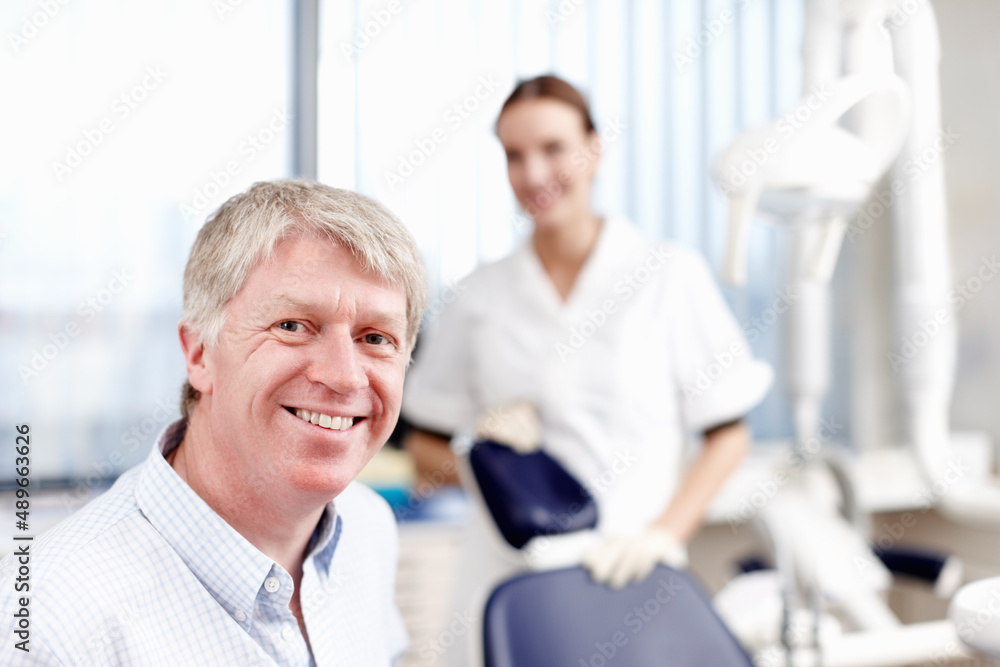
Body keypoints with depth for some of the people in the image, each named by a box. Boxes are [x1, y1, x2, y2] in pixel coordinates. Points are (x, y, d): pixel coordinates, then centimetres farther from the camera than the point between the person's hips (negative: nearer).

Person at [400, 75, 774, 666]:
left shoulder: (671, 275, 0)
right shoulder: (482, 296, 6)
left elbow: (730, 433, 1)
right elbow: (424, 444, 12)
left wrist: (662, 534, -10)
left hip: (628, 574, -1)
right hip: (507, 576, 2)